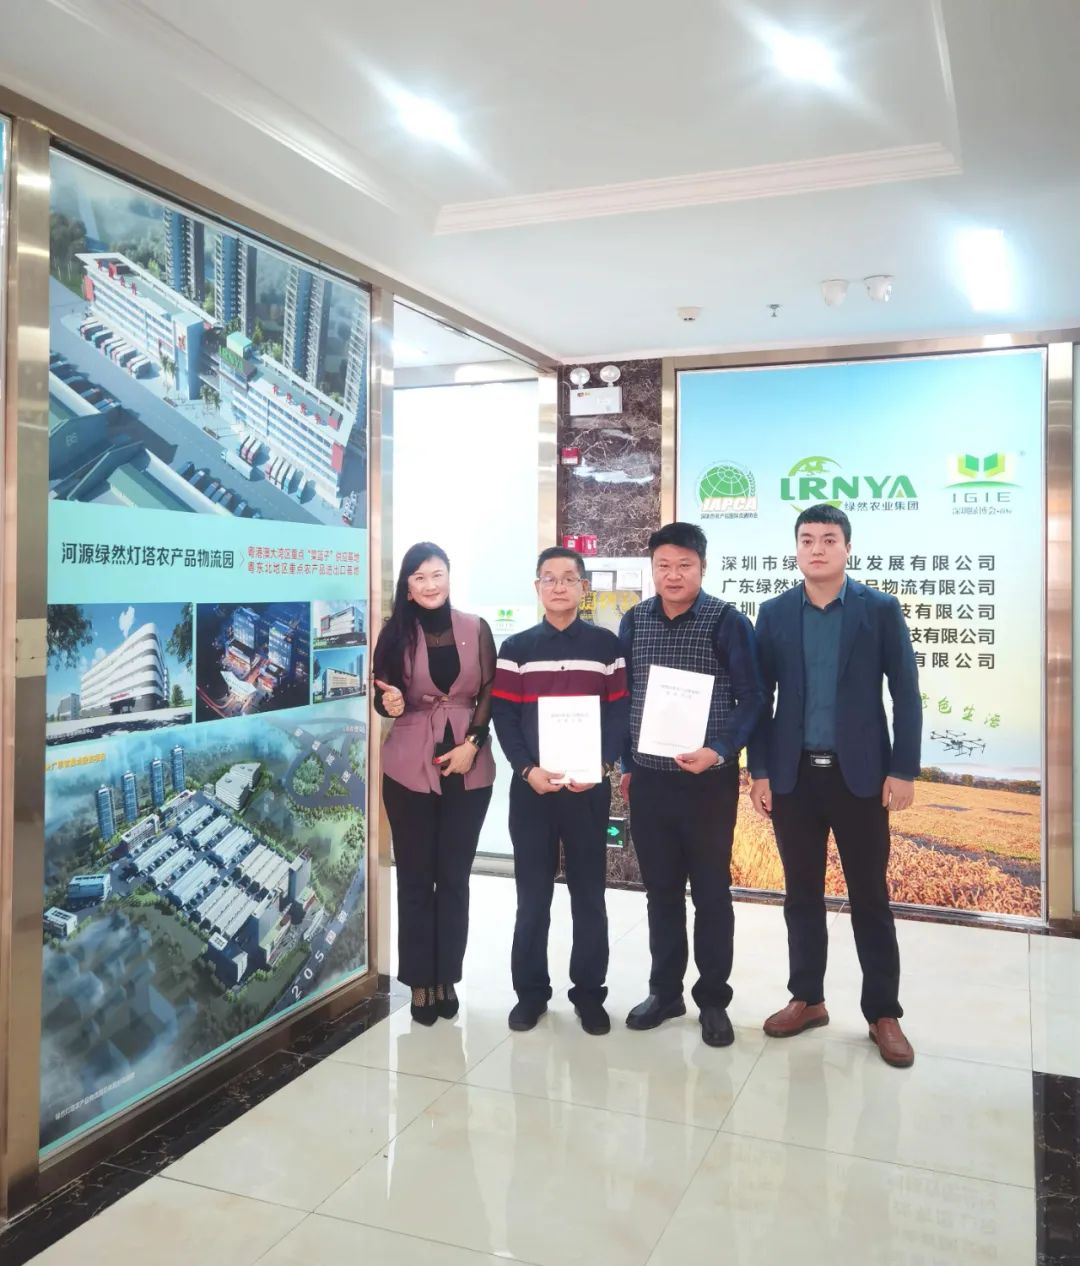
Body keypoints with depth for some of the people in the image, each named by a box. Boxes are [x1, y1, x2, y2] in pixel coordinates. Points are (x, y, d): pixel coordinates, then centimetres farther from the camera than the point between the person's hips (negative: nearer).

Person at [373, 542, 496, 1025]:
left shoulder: (476, 628, 1)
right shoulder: (396, 632, -1)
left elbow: (491, 693, 3)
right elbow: (384, 699, 3)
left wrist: (472, 743, -8)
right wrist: (390, 704, -20)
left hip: (469, 767, 1)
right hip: (409, 768, -1)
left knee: (455, 876, 9)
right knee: (415, 877, 6)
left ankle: (447, 978, 21)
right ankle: (420, 980, 17)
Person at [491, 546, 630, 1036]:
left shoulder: (605, 645, 4)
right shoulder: (516, 648, 5)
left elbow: (619, 713, 0)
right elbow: (503, 716, -1)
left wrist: (601, 766, -14)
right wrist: (527, 770, -14)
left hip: (589, 786, 0)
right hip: (531, 786, 0)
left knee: (589, 892, 7)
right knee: (532, 893, 8)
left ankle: (589, 992, 19)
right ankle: (531, 990, 20)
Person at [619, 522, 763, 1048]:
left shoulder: (728, 621, -7)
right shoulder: (634, 621, 4)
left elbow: (750, 698, -6)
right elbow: (622, 696, 10)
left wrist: (719, 752, -19)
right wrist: (626, 765, 9)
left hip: (709, 781, -3)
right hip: (649, 779, 3)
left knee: (711, 892, 7)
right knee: (660, 889, 13)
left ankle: (713, 999, 22)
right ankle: (664, 990, 28)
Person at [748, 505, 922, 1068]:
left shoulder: (880, 609, -1)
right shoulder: (774, 613, 4)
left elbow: (906, 694, -2)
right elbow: (760, 697, 4)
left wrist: (903, 770, -8)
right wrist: (759, 772, 1)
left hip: (860, 773, -2)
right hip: (794, 774, 2)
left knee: (870, 897, 7)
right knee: (802, 894, 11)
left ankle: (883, 1013, 20)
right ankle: (807, 999, 26)